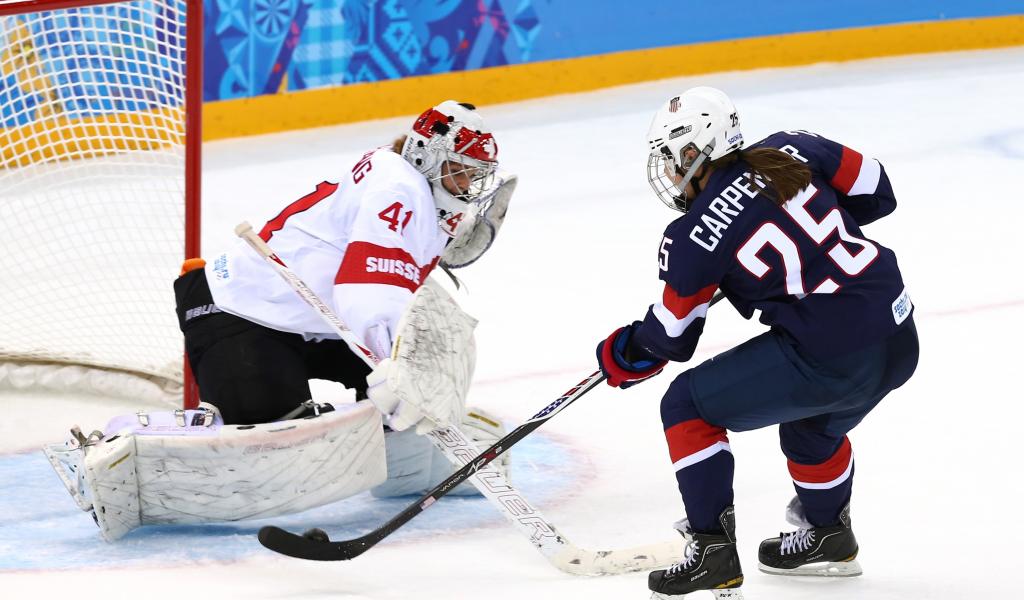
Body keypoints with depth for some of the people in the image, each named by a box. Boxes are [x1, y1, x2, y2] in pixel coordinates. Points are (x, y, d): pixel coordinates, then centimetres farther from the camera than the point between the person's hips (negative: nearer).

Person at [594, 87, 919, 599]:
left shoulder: (692, 239, -7)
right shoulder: (793, 151, 5)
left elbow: (672, 339, 6)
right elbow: (876, 191, 14)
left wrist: (624, 354, 26)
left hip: (830, 360, -7)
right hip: (899, 341, 7)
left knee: (687, 407, 9)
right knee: (810, 420, 37)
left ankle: (713, 551, 8)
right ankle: (828, 536, 53)